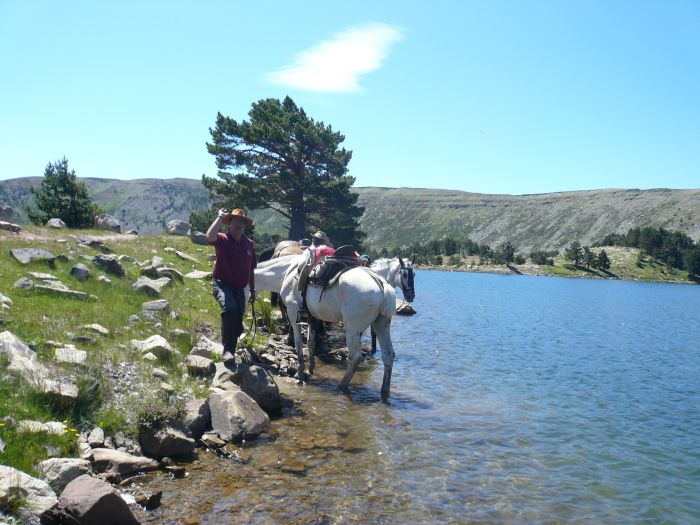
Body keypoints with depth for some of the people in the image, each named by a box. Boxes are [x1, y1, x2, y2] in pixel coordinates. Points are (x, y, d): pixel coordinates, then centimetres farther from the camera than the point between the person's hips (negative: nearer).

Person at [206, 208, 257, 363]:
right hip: (222, 284, -6)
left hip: (239, 288, 6)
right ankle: (227, 350, -31)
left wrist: (253, 290, 20)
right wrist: (220, 217, -19)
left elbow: (251, 269, 19)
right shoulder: (222, 239, -4)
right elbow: (210, 236, -30)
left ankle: (231, 350, 30)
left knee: (238, 323, 10)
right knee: (229, 308, -33)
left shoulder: (248, 243, 11)